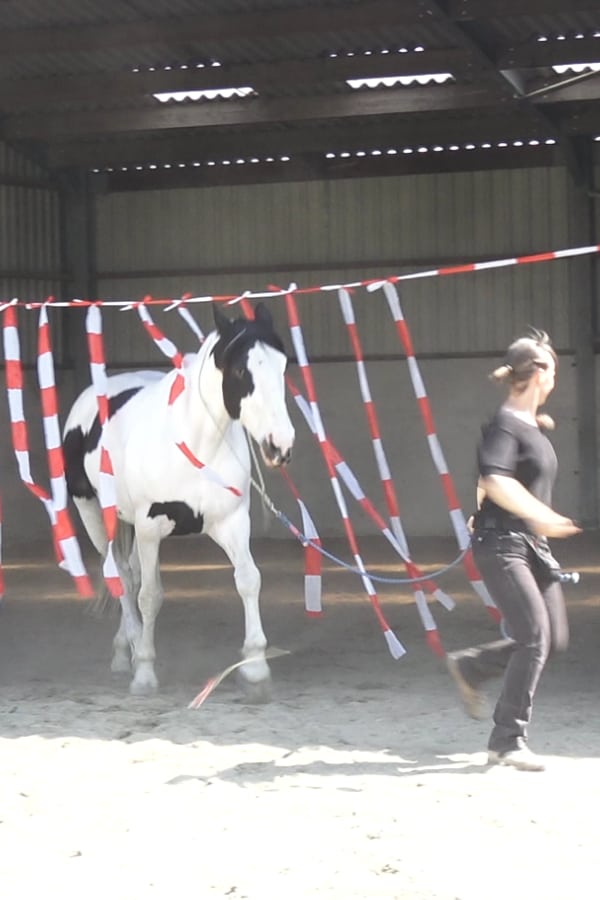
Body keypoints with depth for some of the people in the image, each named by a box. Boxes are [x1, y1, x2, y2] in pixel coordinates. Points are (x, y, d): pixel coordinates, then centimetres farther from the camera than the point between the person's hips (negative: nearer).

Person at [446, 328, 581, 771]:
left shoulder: (532, 426, 14)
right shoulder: (505, 426, -14)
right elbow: (496, 482, -29)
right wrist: (541, 516, -32)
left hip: (532, 546, 9)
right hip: (502, 544, -9)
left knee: (555, 637, 8)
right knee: (534, 637, -15)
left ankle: (470, 667, 26)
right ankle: (507, 742, -8)